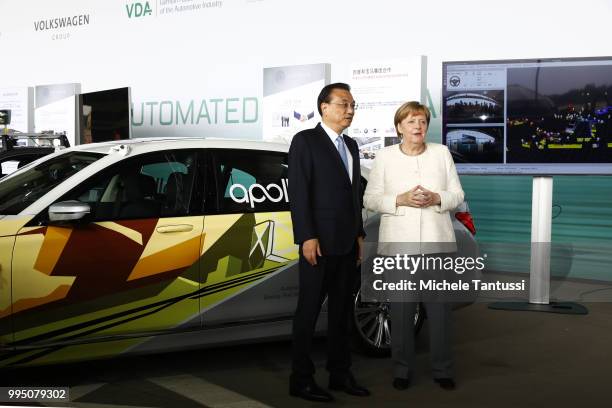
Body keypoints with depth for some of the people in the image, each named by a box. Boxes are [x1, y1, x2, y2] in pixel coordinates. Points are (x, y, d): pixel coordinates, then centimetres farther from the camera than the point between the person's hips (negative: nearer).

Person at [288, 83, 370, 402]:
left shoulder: (351, 145, 16)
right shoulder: (305, 140, -6)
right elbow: (298, 192, -13)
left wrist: (359, 234, 13)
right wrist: (307, 238, -18)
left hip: (348, 243, 7)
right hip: (320, 242, -7)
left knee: (341, 310, 13)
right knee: (309, 310, 0)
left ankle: (340, 373, 22)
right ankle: (301, 379, 8)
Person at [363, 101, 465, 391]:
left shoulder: (442, 153, 9)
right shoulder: (385, 157, 5)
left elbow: (457, 195, 9)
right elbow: (370, 199, 2)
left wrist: (436, 198, -11)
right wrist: (401, 199, -13)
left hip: (437, 241, 1)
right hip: (399, 243, -1)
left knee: (440, 307, 1)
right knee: (401, 308, 1)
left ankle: (442, 370, 14)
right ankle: (402, 370, 14)